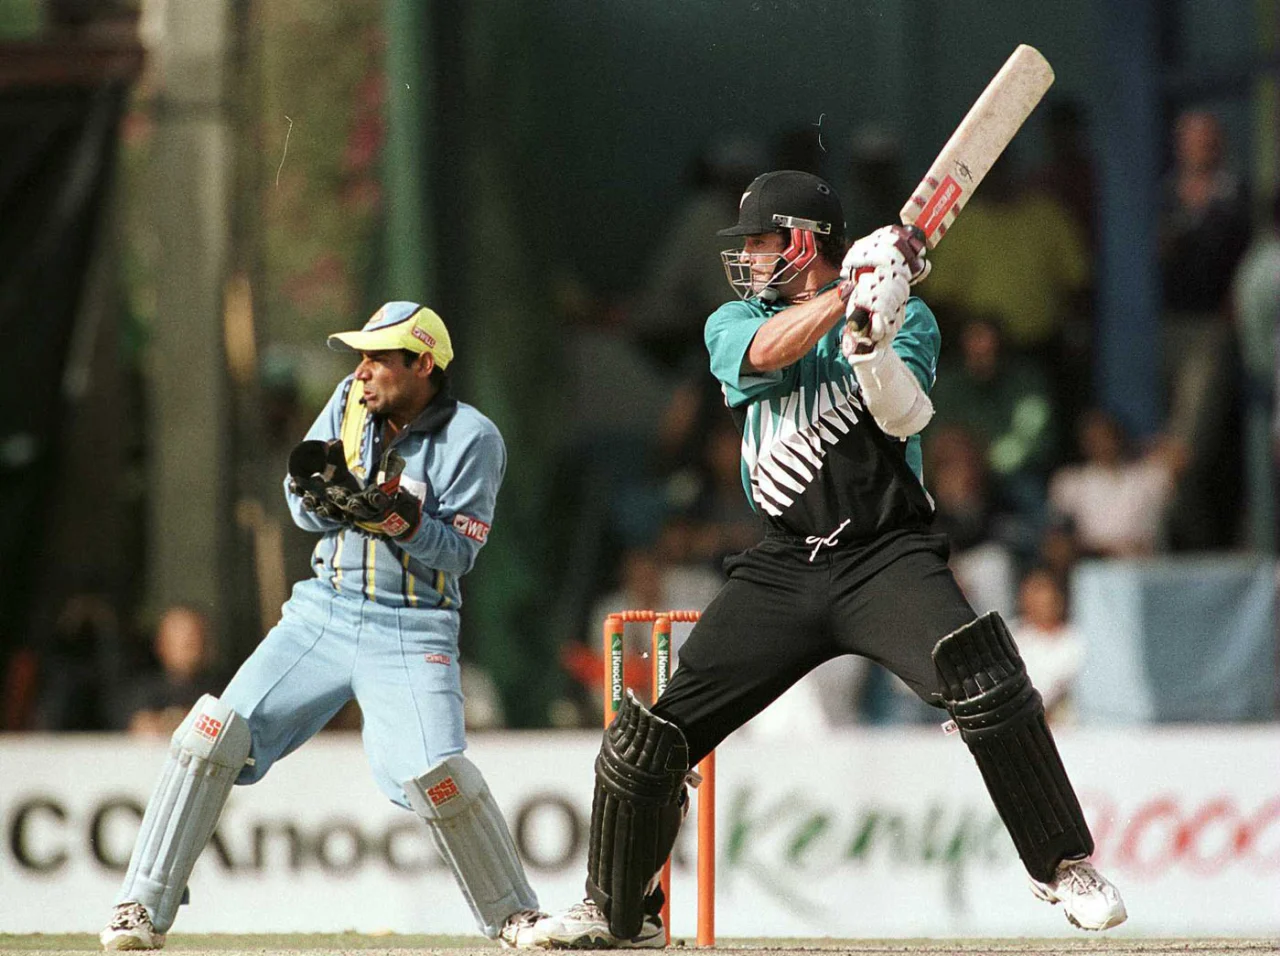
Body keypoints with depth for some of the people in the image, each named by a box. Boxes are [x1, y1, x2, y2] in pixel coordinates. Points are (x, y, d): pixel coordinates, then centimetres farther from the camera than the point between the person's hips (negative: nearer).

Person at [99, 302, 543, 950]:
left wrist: (393, 513, -26)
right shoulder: (352, 400, 5)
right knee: (215, 731, -9)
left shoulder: (472, 439, -8)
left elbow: (459, 551, -11)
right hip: (323, 609, 4)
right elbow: (308, 513, 9)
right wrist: (312, 481, -14)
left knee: (436, 776, -22)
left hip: (411, 629, -4)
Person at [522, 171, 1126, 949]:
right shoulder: (733, 322, 14)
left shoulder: (906, 316, 6)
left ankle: (1065, 866, -18)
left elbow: (904, 416, -12)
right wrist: (848, 294, -22)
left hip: (887, 556, -3)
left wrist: (872, 337, -29)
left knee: (984, 680, -30)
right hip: (782, 569, 3)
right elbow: (767, 350, -10)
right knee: (651, 739, -3)